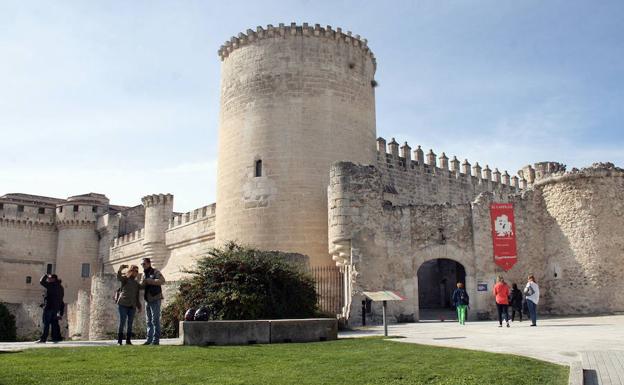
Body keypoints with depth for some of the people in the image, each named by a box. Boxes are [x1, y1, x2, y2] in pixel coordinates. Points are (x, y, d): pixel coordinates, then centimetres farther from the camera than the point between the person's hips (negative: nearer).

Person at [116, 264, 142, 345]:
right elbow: (119, 278, -20)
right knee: (122, 322, -6)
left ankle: (128, 340, 10)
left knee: (130, 323, 5)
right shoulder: (125, 279, 5)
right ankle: (119, 340, -2)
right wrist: (120, 269, -39)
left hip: (132, 306, 5)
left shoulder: (136, 283, 19)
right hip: (123, 304, -5)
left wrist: (139, 306, 15)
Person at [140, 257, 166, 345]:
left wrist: (149, 281, -24)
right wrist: (142, 283, -2)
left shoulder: (155, 272, -6)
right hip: (147, 300, 8)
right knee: (149, 321, 9)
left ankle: (156, 340, -6)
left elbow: (162, 281, -23)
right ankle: (149, 339, 12)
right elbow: (142, 286, 21)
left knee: (155, 320, -8)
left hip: (155, 299, -8)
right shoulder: (144, 274, 16)